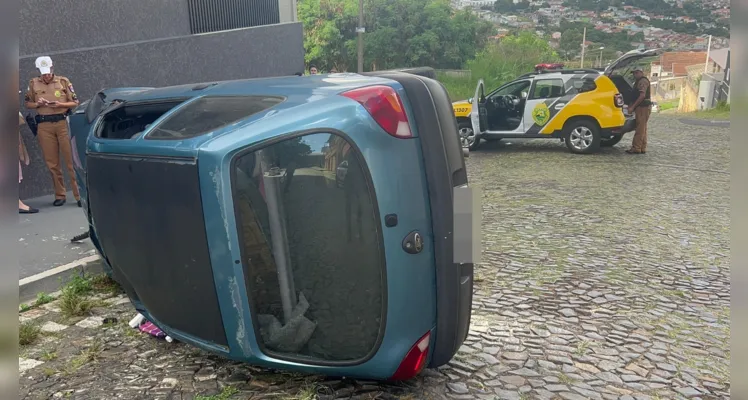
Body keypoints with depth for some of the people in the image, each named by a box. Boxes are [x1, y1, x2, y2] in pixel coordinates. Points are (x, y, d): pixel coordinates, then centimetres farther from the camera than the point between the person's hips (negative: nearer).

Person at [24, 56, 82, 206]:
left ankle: (79, 194, -3)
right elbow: (28, 104, 16)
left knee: (71, 160, -5)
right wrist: (38, 104, -5)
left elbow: (75, 102, 5)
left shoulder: (63, 81, 4)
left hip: (63, 123, -2)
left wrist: (60, 104, -12)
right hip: (44, 126, 2)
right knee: (52, 162, 5)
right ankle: (60, 195, 13)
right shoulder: (33, 84, 10)